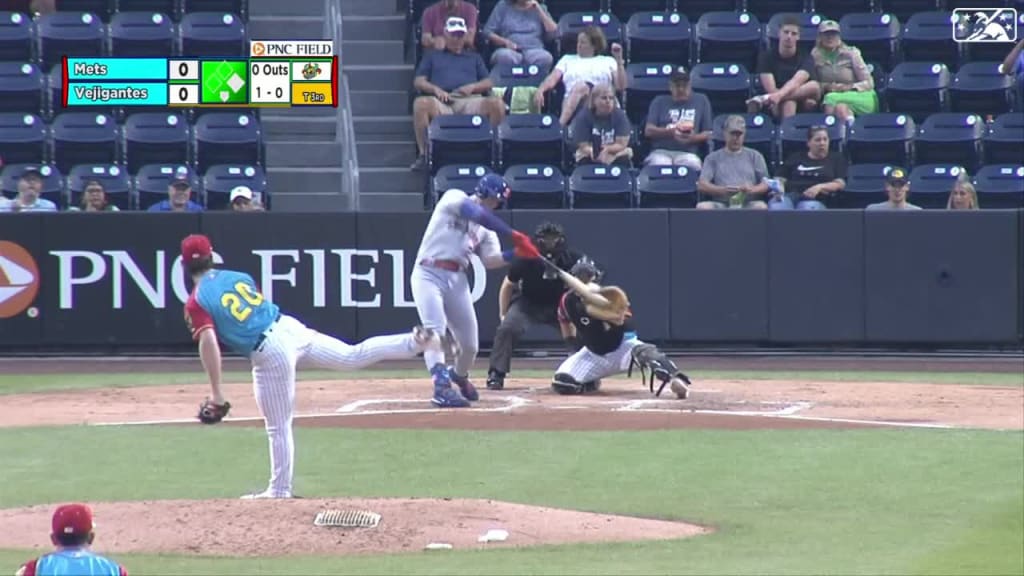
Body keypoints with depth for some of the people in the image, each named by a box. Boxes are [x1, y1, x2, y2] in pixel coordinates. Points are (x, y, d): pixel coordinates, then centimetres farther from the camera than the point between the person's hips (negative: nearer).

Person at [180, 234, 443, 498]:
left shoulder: (196, 303, -6)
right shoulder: (238, 277, 14)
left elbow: (208, 341, -19)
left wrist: (216, 394, -19)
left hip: (269, 352, -6)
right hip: (289, 326, 6)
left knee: (278, 426, 4)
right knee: (353, 356, 15)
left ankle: (280, 489, 12)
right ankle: (415, 341, 8)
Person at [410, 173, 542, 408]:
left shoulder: (486, 228, 18)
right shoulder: (454, 198, 0)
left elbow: (490, 260, 5)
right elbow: (479, 214, -18)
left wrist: (515, 254, -14)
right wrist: (514, 235, -21)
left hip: (457, 280, 7)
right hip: (429, 275, -7)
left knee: (469, 344, 6)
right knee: (435, 331, -23)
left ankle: (459, 376, 36)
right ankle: (442, 387, -32)